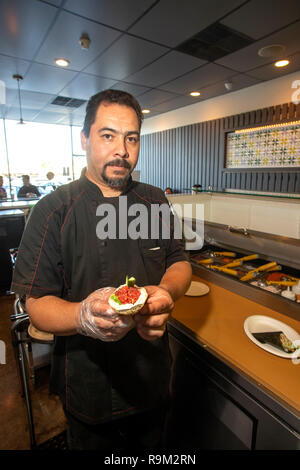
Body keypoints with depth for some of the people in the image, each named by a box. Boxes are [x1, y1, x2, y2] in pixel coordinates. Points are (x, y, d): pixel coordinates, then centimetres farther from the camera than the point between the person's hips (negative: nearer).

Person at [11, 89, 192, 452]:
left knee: (151, 443, 29)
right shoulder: (52, 211, -15)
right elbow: (36, 303, -15)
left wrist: (166, 292, -22)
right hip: (89, 386, -3)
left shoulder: (155, 201, -3)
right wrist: (83, 316, -36)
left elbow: (179, 263, 1)